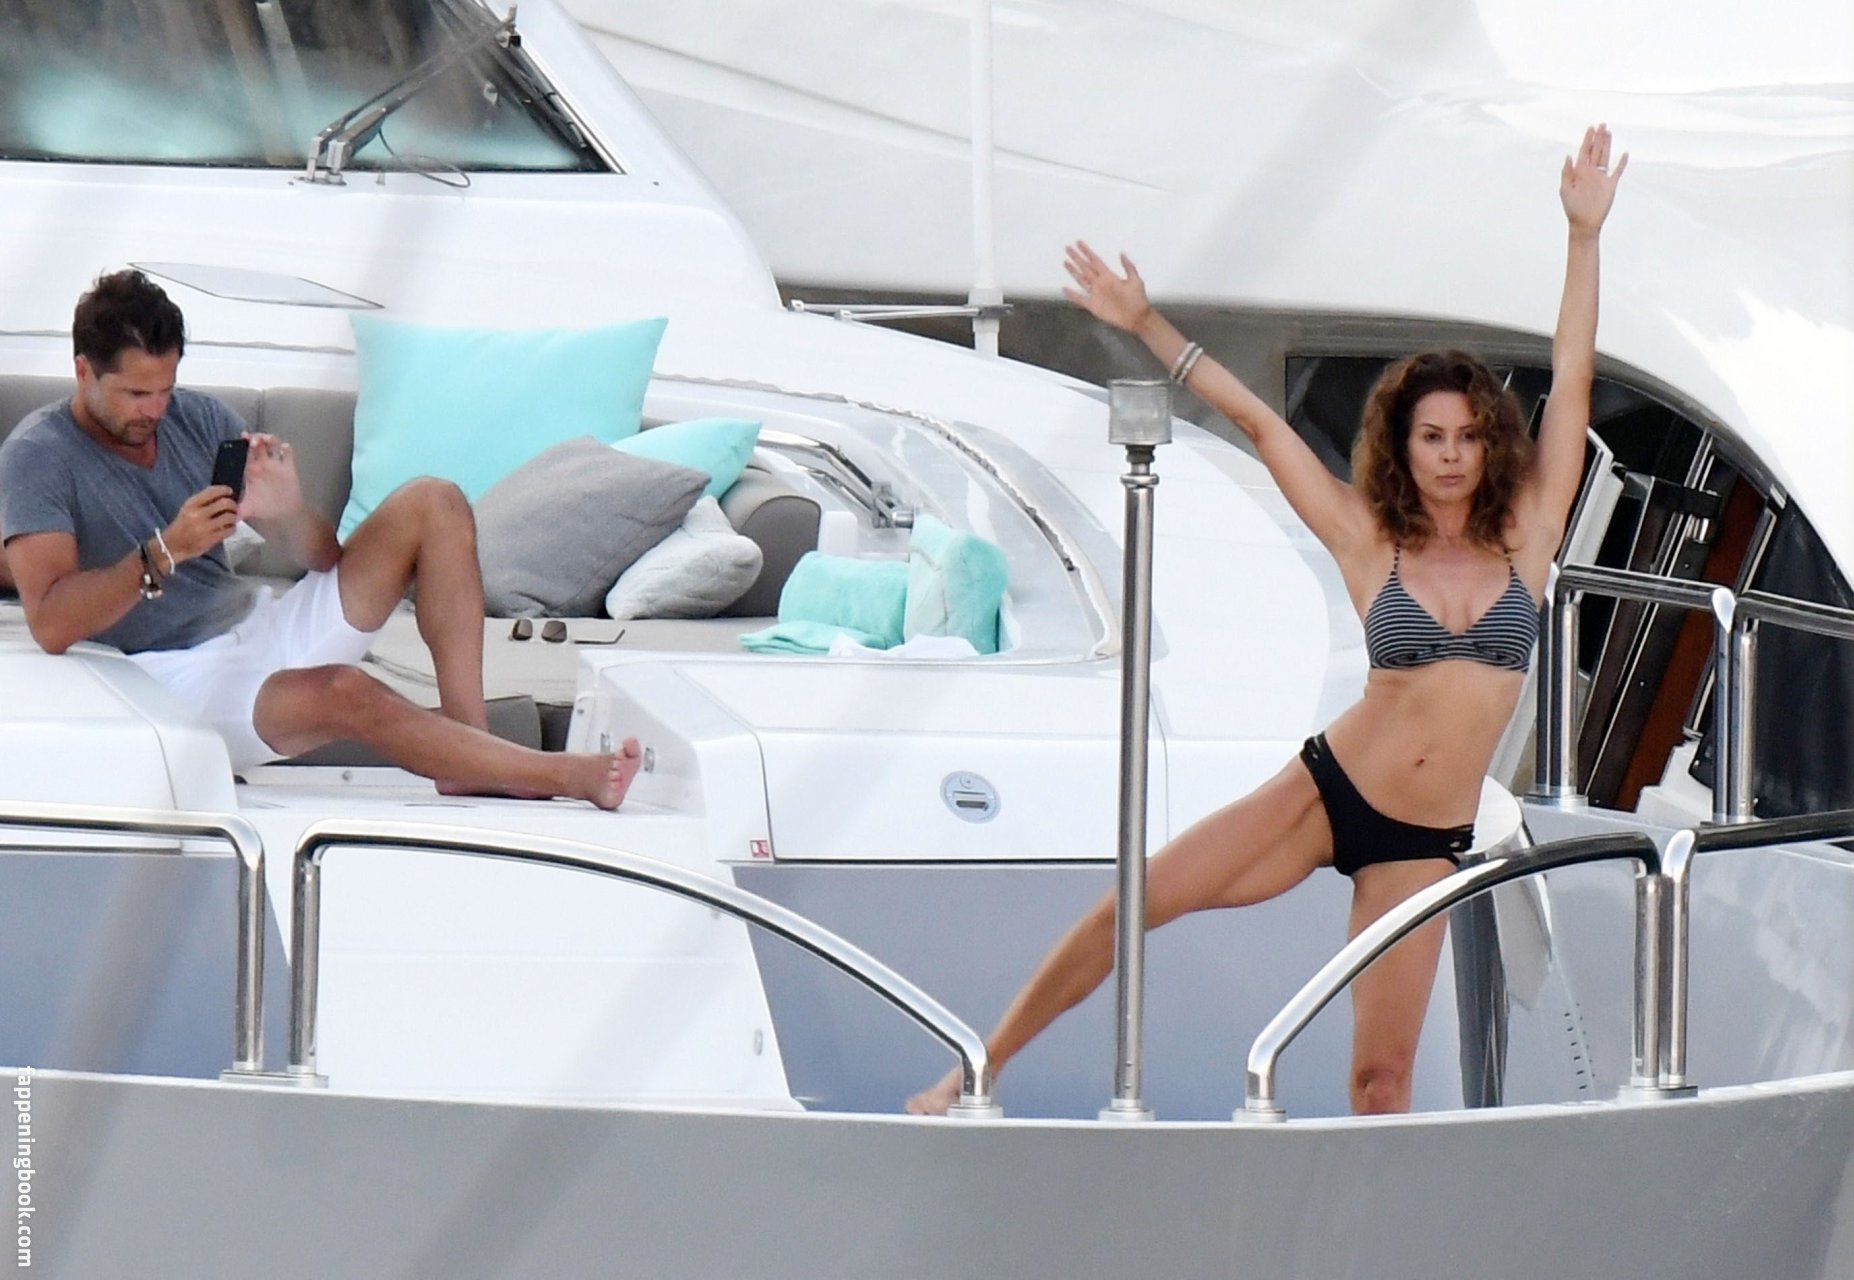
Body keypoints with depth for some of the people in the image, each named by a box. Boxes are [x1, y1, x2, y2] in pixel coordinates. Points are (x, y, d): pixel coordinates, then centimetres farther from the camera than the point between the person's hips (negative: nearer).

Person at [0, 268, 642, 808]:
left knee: (433, 505, -6)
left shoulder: (198, 420, 9)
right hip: (178, 677, -7)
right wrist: (165, 552, -31)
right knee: (341, 692, -36)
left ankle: (470, 747, -18)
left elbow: (322, 557, 7)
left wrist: (286, 509, -17)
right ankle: (565, 778, -32)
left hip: (264, 628, 7)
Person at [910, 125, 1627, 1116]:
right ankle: (980, 1069, 0)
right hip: (1330, 791, 0)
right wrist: (1149, 327, 2)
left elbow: (1570, 385, 0)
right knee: (1140, 902, -9)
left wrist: (1585, 234, -2)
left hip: (1425, 843, 0)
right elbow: (1258, 422, 3)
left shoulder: (1525, 540, 2)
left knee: (1383, 1068, -3)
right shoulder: (1369, 544, 1)